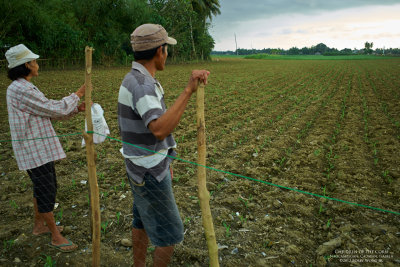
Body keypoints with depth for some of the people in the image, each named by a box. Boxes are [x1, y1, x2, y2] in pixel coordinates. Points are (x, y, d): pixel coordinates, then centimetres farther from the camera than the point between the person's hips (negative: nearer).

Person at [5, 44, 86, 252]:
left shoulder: (24, 88, 12)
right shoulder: (20, 90, -21)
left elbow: (50, 112, 12)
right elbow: (54, 109, -18)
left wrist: (77, 108, 1)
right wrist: (77, 94, -6)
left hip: (39, 147, 10)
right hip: (34, 150, -10)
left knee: (45, 187, 20)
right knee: (46, 192, 0)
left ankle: (39, 226, 38)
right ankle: (56, 237, 14)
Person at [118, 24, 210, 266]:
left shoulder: (137, 80, 6)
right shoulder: (142, 85, -28)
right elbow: (160, 131, -44)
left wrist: (163, 162, 21)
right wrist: (189, 91, -47)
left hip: (145, 166, 10)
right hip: (149, 175, -10)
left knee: (143, 220, 24)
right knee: (170, 234, 6)